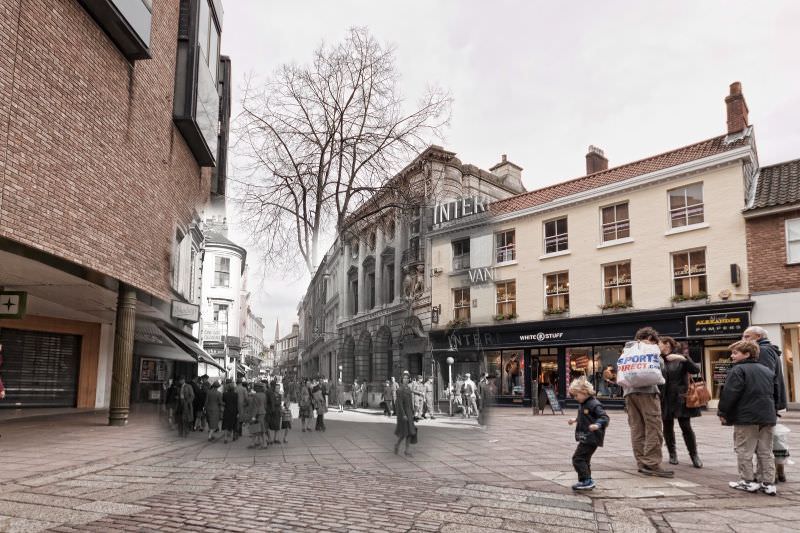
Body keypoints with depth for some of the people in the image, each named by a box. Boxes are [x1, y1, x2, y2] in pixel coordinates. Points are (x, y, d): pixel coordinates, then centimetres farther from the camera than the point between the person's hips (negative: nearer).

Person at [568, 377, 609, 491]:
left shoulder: (594, 404, -17)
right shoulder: (582, 404, 13)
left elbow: (604, 417, -24)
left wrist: (597, 425, -40)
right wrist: (576, 420, 25)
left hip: (591, 438, -10)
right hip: (585, 437, 10)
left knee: (578, 458, -12)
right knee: (584, 459, 18)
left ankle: (586, 481, -8)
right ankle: (587, 481, 28)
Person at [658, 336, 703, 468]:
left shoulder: (680, 359, -2)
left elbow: (696, 370, -15)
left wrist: (683, 359, -26)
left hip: (680, 399, -3)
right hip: (664, 400, 3)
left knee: (686, 427, -2)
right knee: (667, 427, 8)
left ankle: (694, 455, 11)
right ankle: (672, 454, 23)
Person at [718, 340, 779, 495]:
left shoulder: (738, 370, -11)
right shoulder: (767, 370, 15)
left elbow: (730, 394, -17)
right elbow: (776, 393, 21)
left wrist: (722, 412, -8)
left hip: (745, 418, -7)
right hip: (767, 417, 7)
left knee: (744, 451, 2)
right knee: (765, 452, 12)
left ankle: (747, 481, 5)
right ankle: (768, 483, 13)